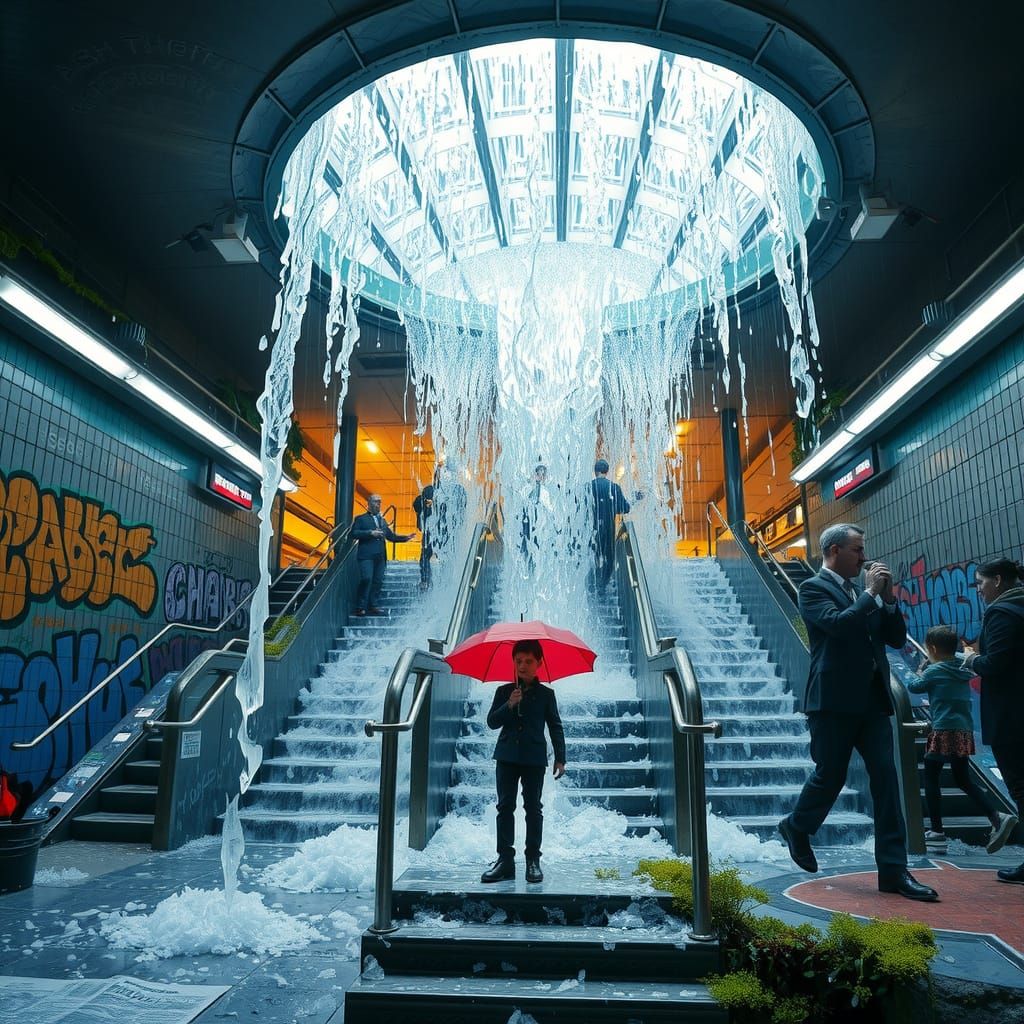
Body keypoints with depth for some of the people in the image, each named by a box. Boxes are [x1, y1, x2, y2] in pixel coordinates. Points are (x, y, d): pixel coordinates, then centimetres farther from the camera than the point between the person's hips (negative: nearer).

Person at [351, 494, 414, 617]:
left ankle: (374, 606, 7)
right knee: (366, 579, -15)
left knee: (378, 581, 2)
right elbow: (354, 533, -7)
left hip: (380, 556, 6)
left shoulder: (382, 520, 25)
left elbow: (391, 536, 21)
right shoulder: (361, 519, 7)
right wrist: (370, 533, -15)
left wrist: (405, 537, 7)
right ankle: (361, 607, -9)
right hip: (366, 555, -6)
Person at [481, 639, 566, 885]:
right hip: (507, 756, 2)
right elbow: (492, 722, 0)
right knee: (505, 807, 1)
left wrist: (560, 758, 1)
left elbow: (555, 727, 6)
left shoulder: (546, 694, 4)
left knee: (533, 808, 2)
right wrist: (509, 705, -16)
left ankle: (533, 860, 8)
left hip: (534, 758, -1)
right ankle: (505, 859, 6)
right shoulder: (504, 692, 6)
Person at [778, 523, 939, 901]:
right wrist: (870, 593, -12)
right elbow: (837, 623, -23)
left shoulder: (865, 593, 17)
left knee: (886, 778, 1)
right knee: (830, 775, 4)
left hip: (872, 699, 7)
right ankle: (797, 827, 31)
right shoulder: (814, 588, -5)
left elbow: (897, 638, 14)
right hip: (834, 701, -6)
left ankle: (894, 870, 6)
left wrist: (887, 597, 1)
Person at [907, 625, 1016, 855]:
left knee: (931, 778, 2)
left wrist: (920, 676, 24)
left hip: (943, 731, -7)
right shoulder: (963, 671, 12)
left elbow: (913, 687, 5)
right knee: (964, 780, 18)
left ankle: (937, 834, 2)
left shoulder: (935, 671, -8)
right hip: (965, 732, 7)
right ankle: (997, 818, 1)